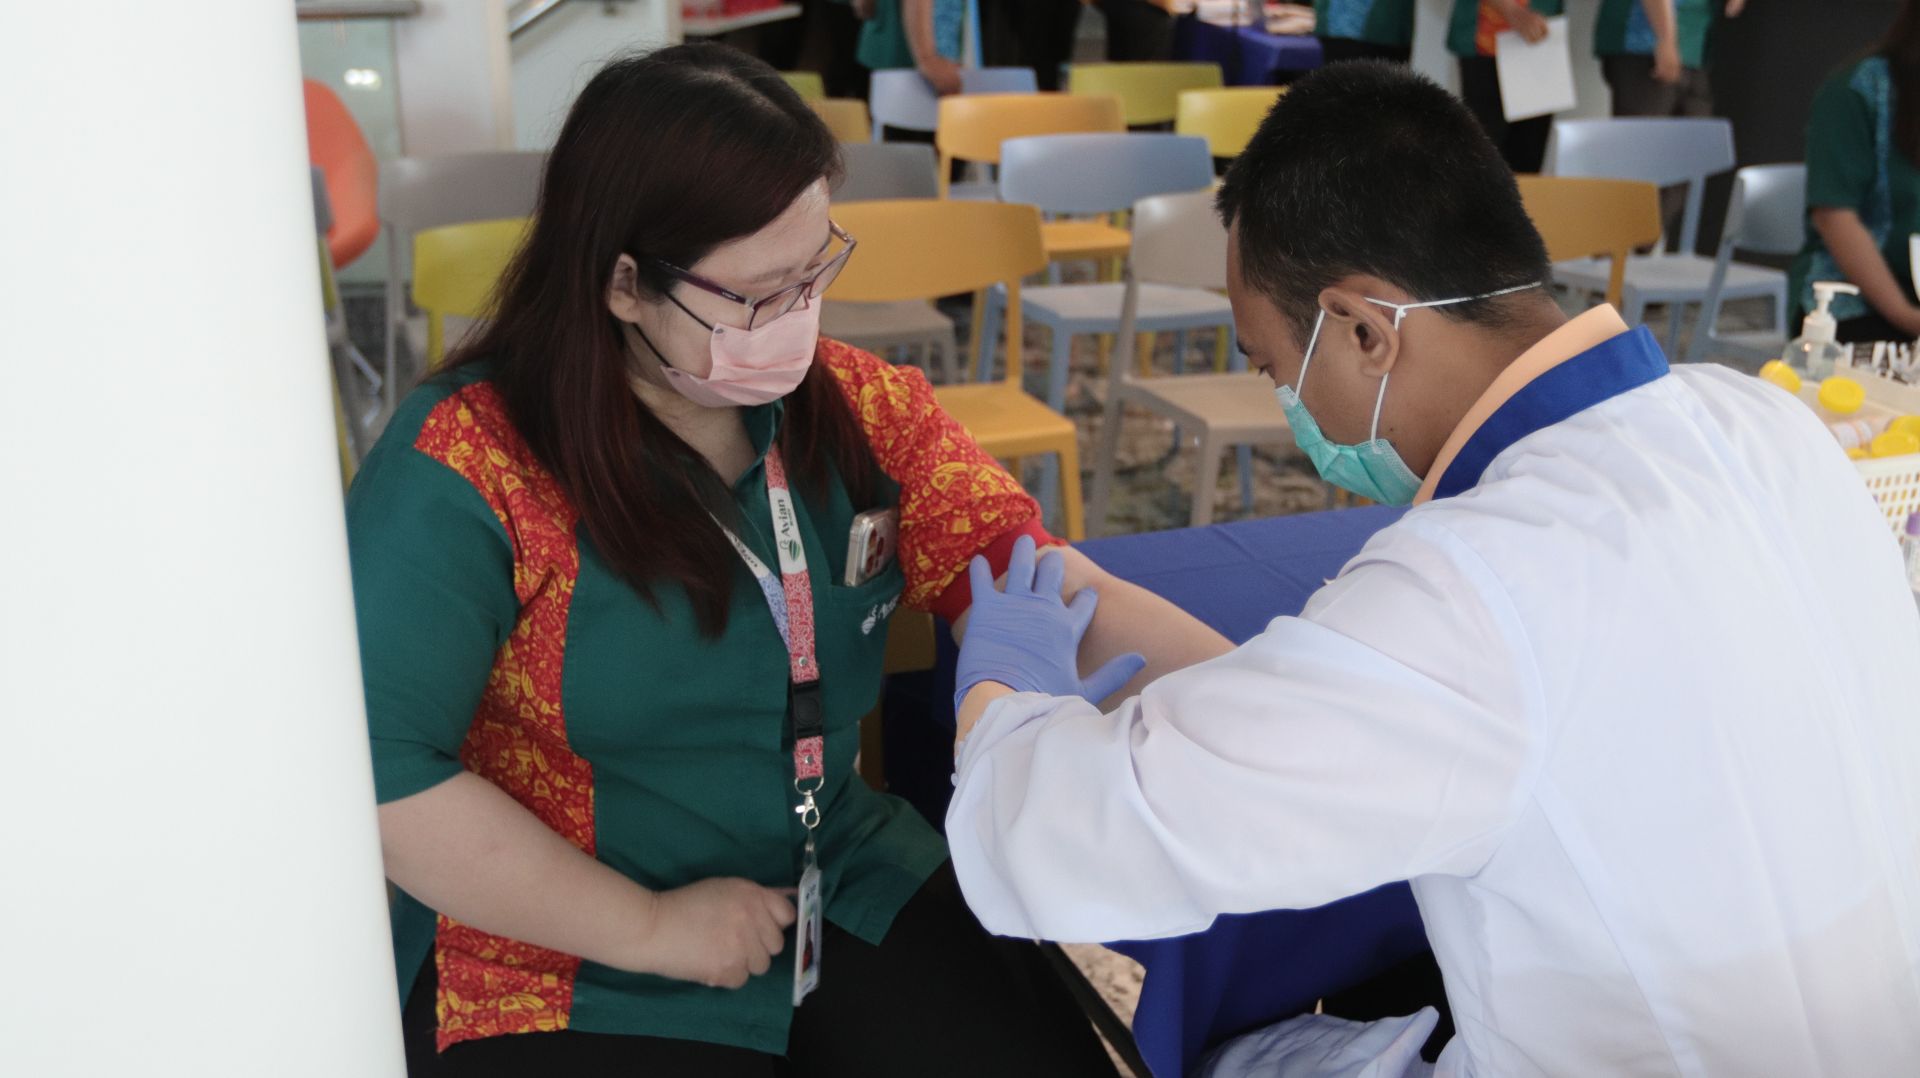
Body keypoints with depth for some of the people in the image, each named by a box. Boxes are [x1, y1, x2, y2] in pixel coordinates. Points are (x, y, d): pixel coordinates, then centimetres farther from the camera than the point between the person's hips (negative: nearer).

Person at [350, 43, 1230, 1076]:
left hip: (848, 895, 4)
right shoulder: (466, 469, -17)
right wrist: (651, 927, -16)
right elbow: (382, 771, -20)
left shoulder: (859, 408, -1)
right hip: (574, 974, -3)